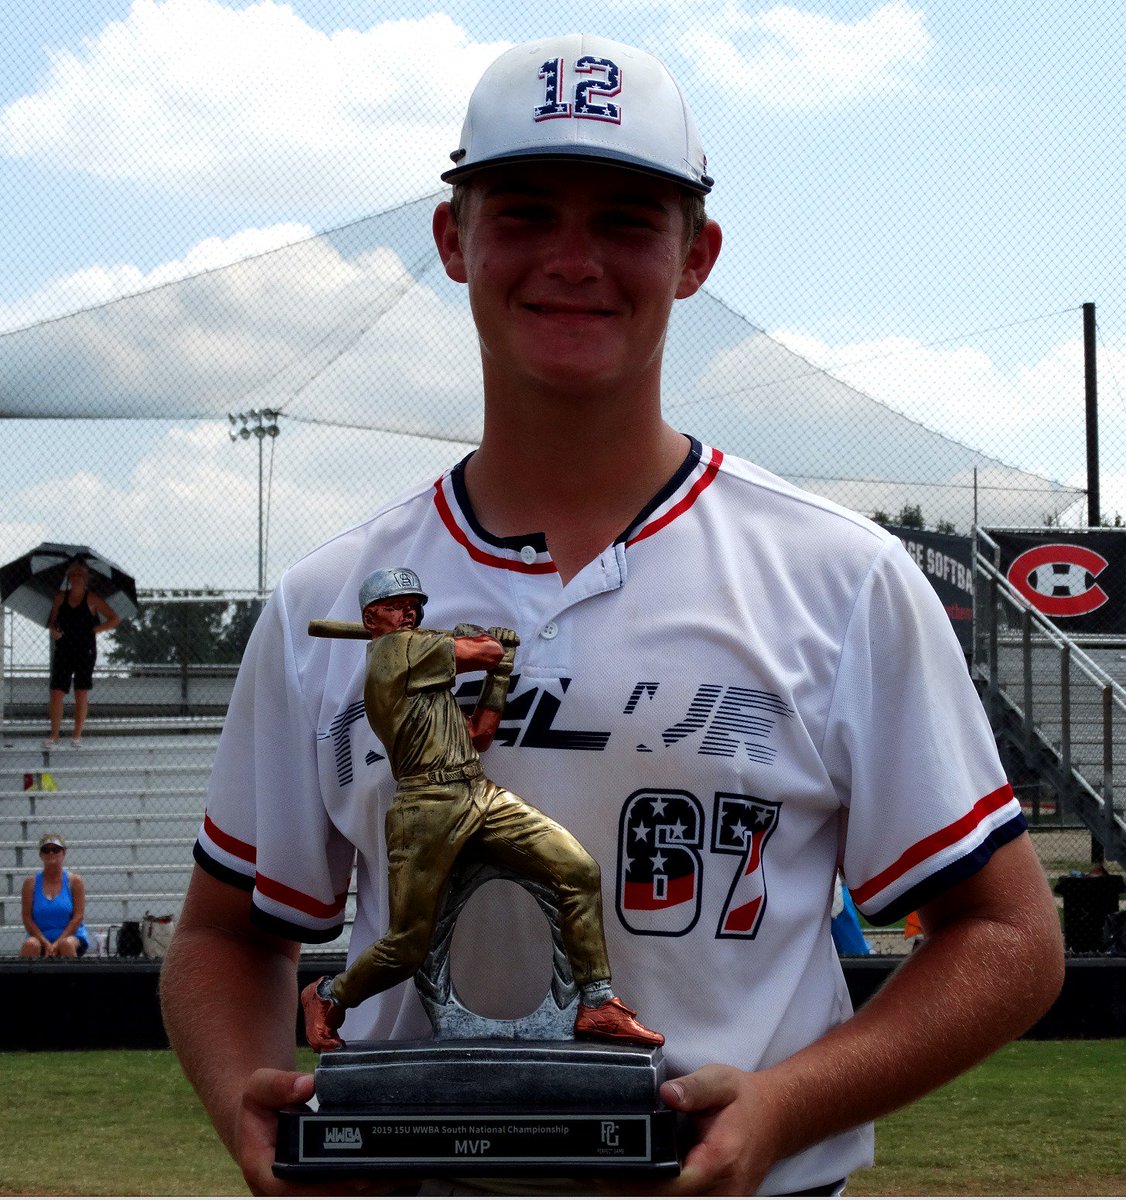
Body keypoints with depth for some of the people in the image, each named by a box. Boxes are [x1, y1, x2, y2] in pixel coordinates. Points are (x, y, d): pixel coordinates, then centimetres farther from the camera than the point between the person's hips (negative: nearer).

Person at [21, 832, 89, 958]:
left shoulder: (74, 881, 2)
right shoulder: (31, 882, 5)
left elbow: (78, 917, -4)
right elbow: (27, 917, -1)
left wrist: (58, 942, -16)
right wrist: (45, 943, -15)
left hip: (72, 936, -1)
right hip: (41, 938, 1)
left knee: (67, 944, -35)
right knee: (30, 944, -32)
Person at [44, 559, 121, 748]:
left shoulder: (92, 599, -2)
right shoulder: (61, 597, 8)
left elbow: (115, 619, -1)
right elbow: (52, 621, 15)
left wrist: (95, 629, -6)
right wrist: (53, 630, -6)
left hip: (85, 651, -2)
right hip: (63, 650, 3)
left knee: (81, 693, 0)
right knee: (56, 691, -5)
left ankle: (77, 735, 8)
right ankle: (54, 734, 0)